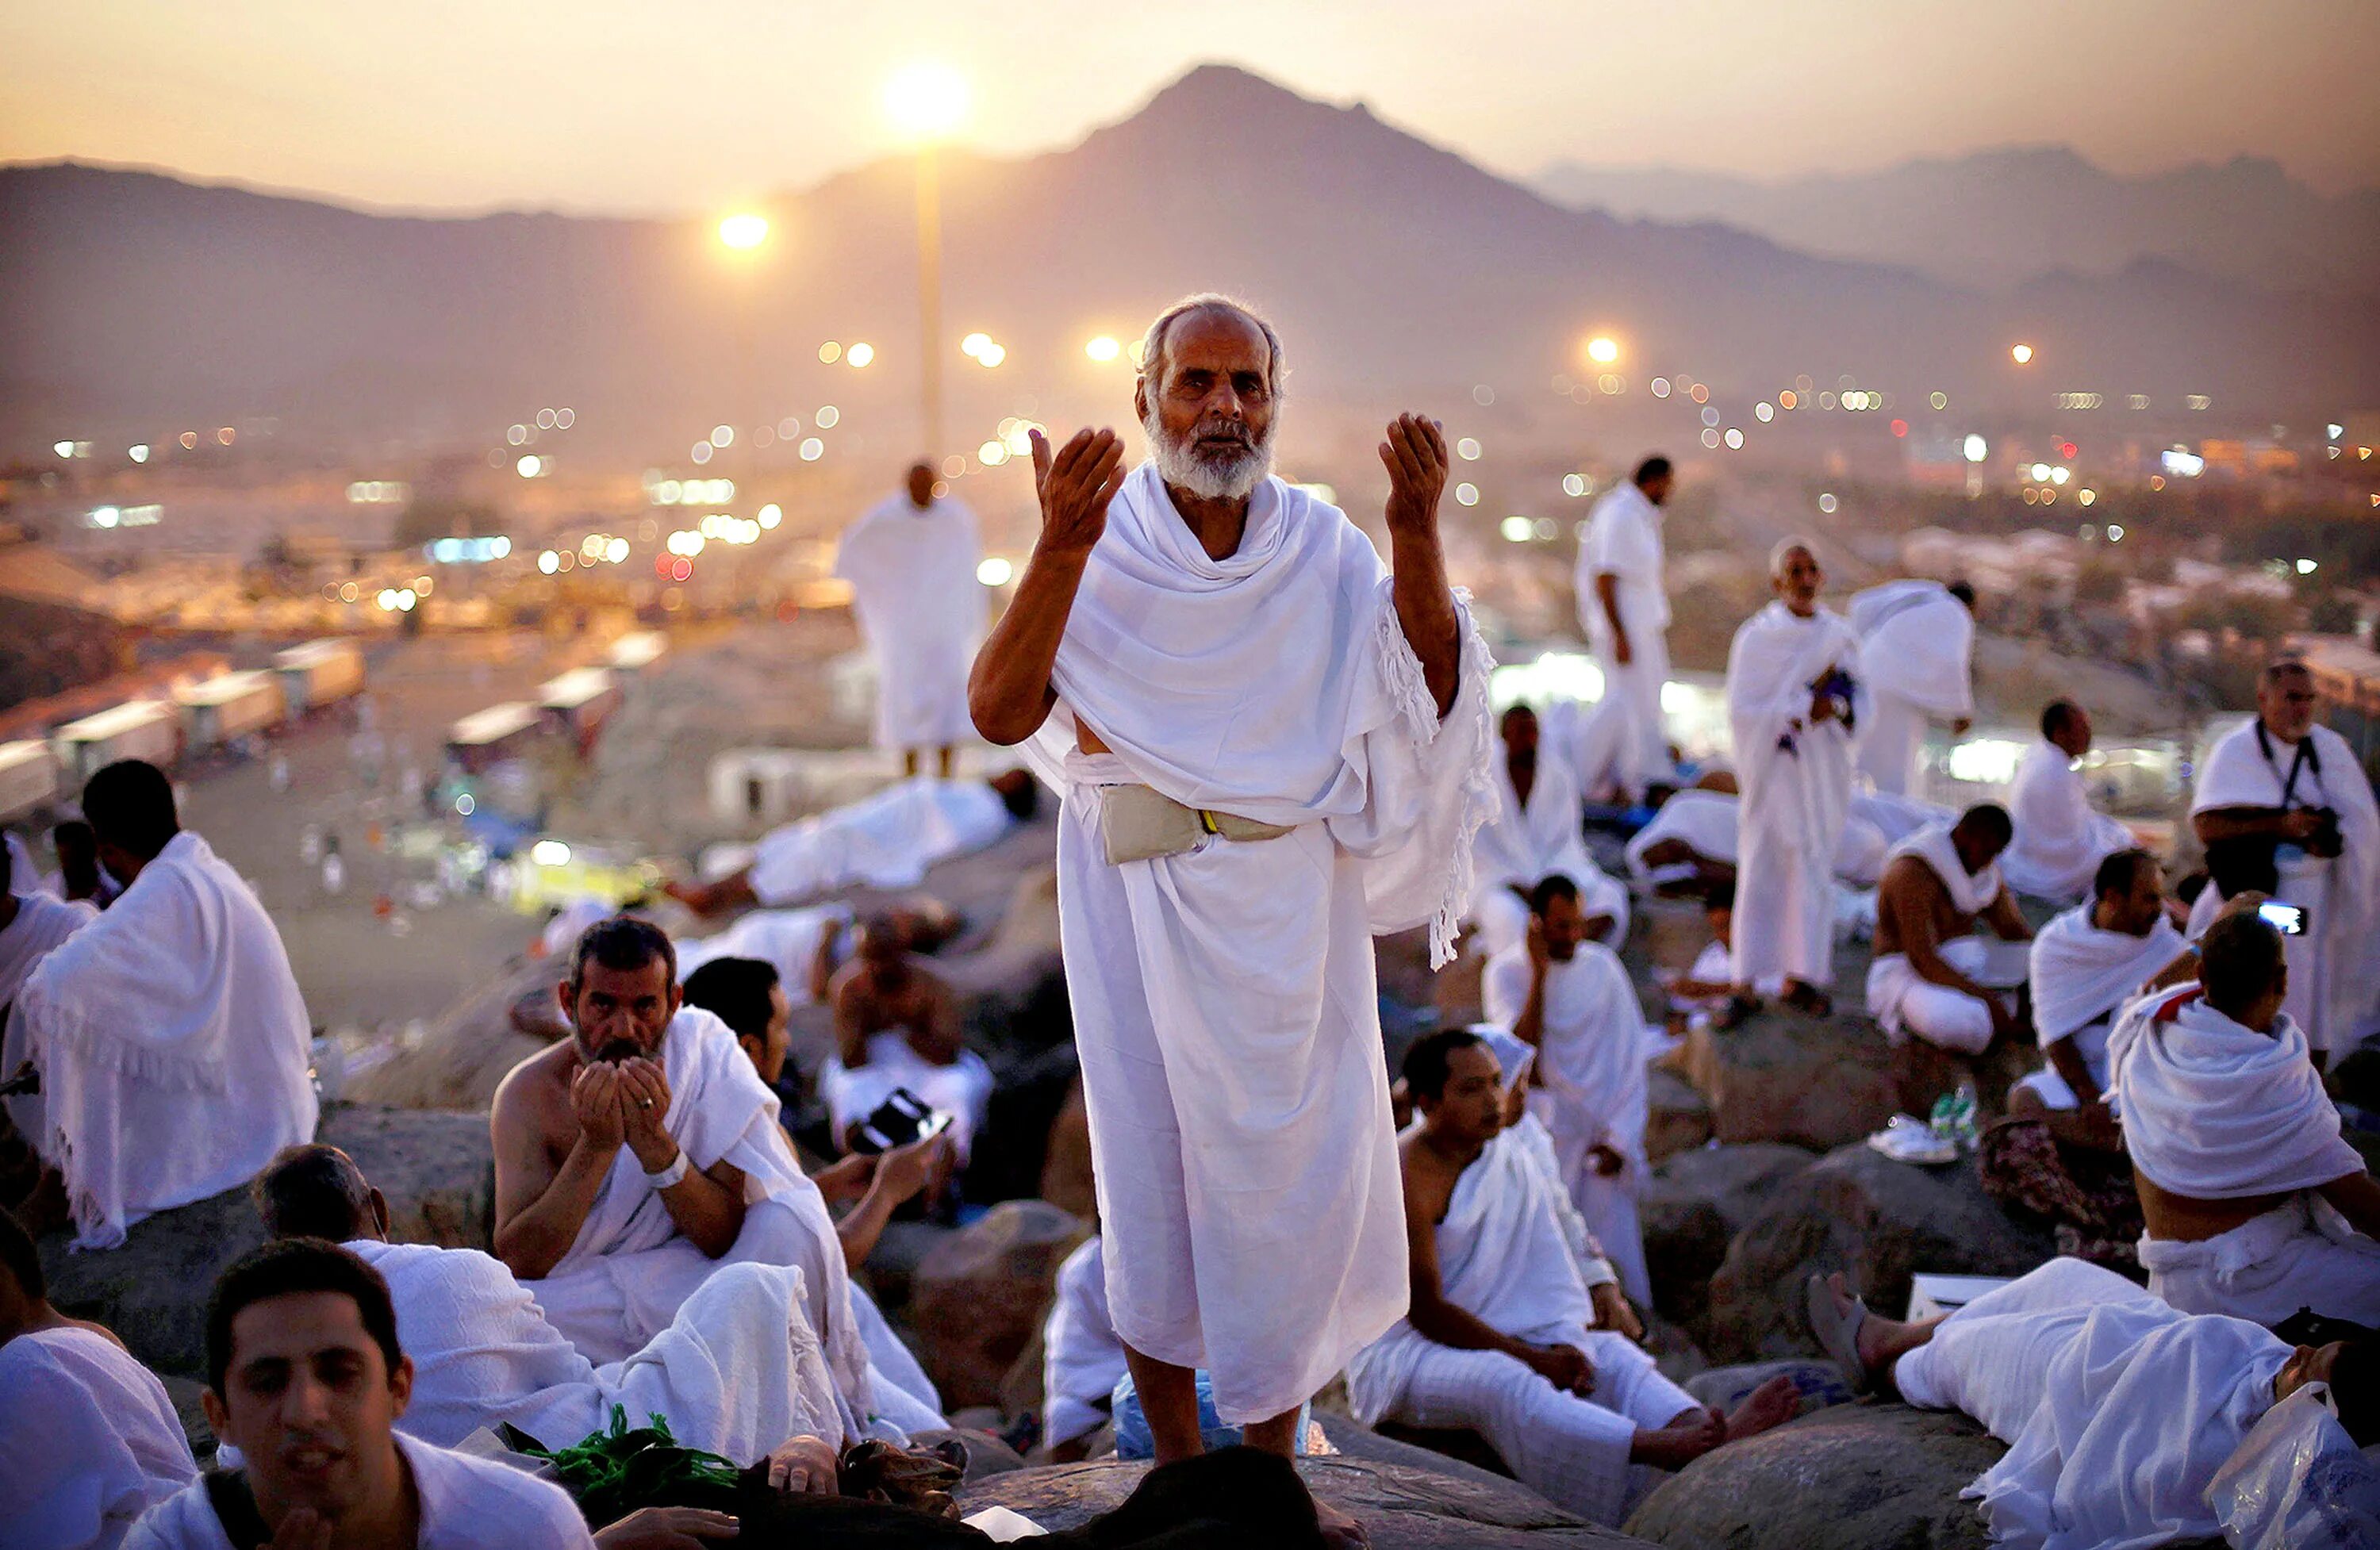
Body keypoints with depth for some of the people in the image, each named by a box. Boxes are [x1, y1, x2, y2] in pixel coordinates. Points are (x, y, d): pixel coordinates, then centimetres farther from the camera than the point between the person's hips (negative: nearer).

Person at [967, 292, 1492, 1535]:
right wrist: (1058, 553, -27)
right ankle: (1178, 1470, 19)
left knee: (1295, 1175, 7)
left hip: (1293, 907, 2)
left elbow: (1431, 693, -8)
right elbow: (999, 714, -15)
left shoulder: (1323, 549, 3)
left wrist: (1419, 536, -21)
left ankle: (1274, 1465, 23)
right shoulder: (1102, 543, -3)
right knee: (1155, 1176, 3)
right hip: (1142, 904, -2)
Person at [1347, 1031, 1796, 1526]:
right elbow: (1425, 1311, -20)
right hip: (1403, 1352, -8)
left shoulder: (1511, 1160, 7)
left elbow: (1548, 1275, 6)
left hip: (1494, 1339, 8)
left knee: (1608, 1351, -11)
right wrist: (1535, 1359, -19)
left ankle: (1707, 1432, -39)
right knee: (1500, 1382, -36)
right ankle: (1660, 1449, -57)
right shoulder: (1408, 1178, -18)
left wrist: (1564, 1345, -14)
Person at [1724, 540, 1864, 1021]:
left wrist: (1838, 708, -12)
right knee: (1760, 874, -2)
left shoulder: (1840, 635, 5)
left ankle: (1800, 978, 17)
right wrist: (1803, 710, -17)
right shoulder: (1756, 637, -7)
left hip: (1824, 771, 4)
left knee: (1814, 870, 7)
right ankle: (1747, 985, 4)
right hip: (1772, 769, -4)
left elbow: (1860, 698, 10)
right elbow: (1741, 711, -12)